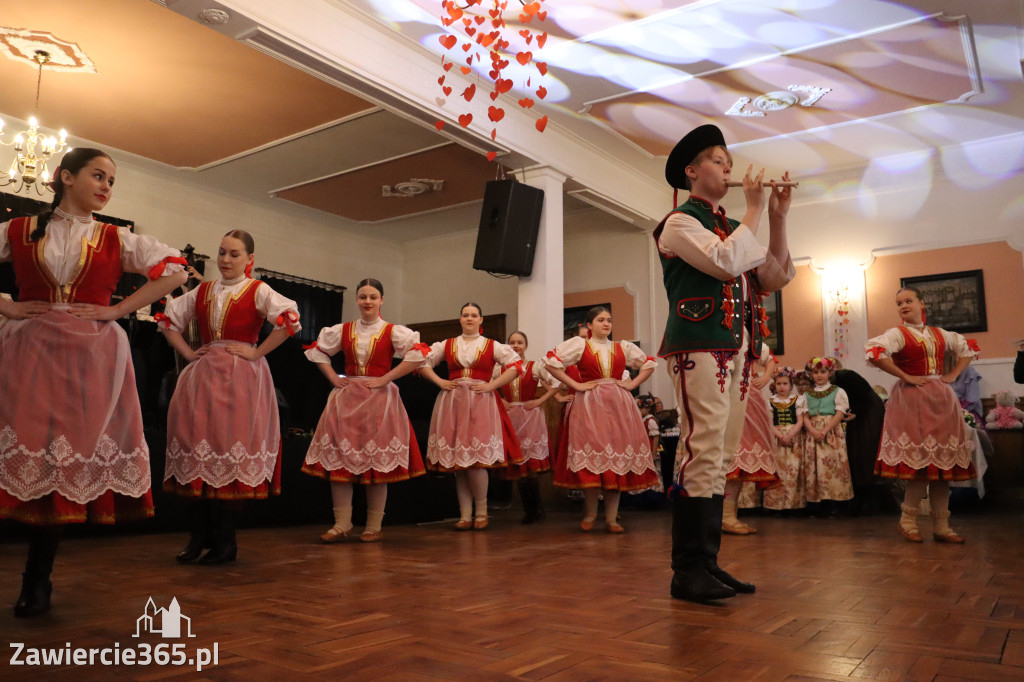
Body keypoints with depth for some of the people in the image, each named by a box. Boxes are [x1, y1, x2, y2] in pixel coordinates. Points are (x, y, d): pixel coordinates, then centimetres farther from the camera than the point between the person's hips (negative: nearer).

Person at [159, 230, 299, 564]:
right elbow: (168, 320, 22)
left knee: (232, 454, -5)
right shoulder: (202, 291, 14)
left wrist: (257, 352, -14)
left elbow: (290, 319, -16)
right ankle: (198, 535, 15)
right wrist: (188, 352, 8)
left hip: (241, 379, -5)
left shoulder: (257, 291, -1)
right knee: (196, 449, 3)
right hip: (202, 375, 5)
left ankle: (224, 540, 6)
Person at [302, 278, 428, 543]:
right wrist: (333, 378, 6)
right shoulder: (343, 330, 10)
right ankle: (342, 525, 6)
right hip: (346, 398, 3)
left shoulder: (393, 331, -1)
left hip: (379, 398, -3)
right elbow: (316, 350, 21)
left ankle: (374, 528, 10)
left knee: (377, 464, 0)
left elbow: (418, 354, -13)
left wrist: (385, 379, -14)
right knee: (339, 459, -2)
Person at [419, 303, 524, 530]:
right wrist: (440, 382, 1)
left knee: (476, 459, -10)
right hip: (453, 403, 3)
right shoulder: (447, 345, 13)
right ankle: (465, 515, 11)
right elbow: (423, 362, 15)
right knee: (457, 460, 3)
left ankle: (481, 512, 8)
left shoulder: (492, 346, 7)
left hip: (481, 403, -2)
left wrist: (491, 385, -6)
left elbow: (516, 365, 2)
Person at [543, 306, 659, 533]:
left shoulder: (623, 347, 14)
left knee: (618, 459, -1)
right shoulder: (579, 344, 4)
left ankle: (611, 518, 7)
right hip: (589, 406, -3)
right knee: (592, 458, -6)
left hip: (618, 406, 3)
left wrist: (632, 384, 8)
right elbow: (551, 362, -5)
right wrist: (575, 385, -9)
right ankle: (590, 515, 10)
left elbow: (649, 364, 24)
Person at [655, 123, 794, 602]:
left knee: (721, 460, 8)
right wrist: (754, 208, -5)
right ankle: (688, 571, -7)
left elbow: (776, 278, 17)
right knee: (702, 455, -14)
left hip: (736, 351, 8)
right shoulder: (681, 223, 0)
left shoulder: (732, 228, 24)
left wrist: (778, 218, 9)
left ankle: (707, 564, 15)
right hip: (699, 348, -8)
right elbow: (725, 261, -17)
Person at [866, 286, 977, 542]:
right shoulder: (898, 334, -3)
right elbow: (874, 352, -21)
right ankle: (907, 520, 8)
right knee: (922, 462, -8)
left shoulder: (939, 334, 13)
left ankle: (941, 526, 12)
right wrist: (905, 377, -17)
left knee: (943, 462, 4)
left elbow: (966, 349, 28)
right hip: (912, 399, -5)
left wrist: (953, 375, 11)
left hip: (941, 399, 5)